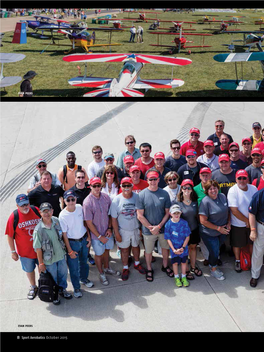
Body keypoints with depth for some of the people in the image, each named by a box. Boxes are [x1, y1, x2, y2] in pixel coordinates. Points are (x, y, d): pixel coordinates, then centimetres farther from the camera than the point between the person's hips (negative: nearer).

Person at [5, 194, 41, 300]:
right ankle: (33, 287, 45)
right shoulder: (13, 217, -17)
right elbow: (10, 236, -9)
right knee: (29, 269, 19)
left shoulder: (36, 211, -12)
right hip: (25, 251, -1)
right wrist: (13, 252, -5)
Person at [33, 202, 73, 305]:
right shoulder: (38, 229, -25)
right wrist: (41, 263, -11)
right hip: (49, 259, -4)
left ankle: (62, 289, 50)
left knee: (63, 273, 23)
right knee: (52, 278, 16)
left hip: (61, 254, 5)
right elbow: (38, 248, -17)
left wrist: (65, 249, 11)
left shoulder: (56, 221, -11)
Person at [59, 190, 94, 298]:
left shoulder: (80, 207, -11)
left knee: (84, 261, 24)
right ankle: (76, 287, 30)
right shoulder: (62, 215, -23)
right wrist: (70, 251, -12)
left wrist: (88, 237, 5)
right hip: (72, 242, -4)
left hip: (84, 239, 4)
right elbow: (64, 234, -16)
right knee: (74, 266, 8)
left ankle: (84, 278, 50)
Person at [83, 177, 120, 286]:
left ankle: (106, 268, 49)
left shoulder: (106, 197, -8)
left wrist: (110, 228, -6)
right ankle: (101, 274, 37)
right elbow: (89, 223, -18)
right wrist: (100, 236, -15)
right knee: (99, 253, 14)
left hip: (108, 232, 5)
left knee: (106, 250, 24)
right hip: (96, 234, -4)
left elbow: (110, 214, 4)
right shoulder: (87, 202, -22)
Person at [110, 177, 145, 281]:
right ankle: (125, 268, 35)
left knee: (136, 246, 22)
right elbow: (114, 219, -10)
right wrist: (117, 233, -10)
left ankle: (137, 263, 47)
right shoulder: (116, 200, -16)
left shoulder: (137, 197, -13)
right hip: (123, 230, -1)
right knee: (124, 249, 14)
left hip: (135, 229, 2)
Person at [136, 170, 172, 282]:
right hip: (148, 230, -2)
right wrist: (151, 228, -14)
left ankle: (165, 266, 46)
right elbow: (140, 215, -11)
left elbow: (167, 212, -4)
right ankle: (149, 269, 39)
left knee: (166, 248, 20)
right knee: (148, 251, 15)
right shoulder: (142, 195, -13)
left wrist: (159, 226, -13)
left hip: (163, 228, 2)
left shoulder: (164, 194, -8)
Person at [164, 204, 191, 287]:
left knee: (184, 262, 13)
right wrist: (174, 249, -16)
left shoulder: (184, 223, -13)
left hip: (183, 247, 1)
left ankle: (184, 277, 34)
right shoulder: (168, 224, -15)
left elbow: (187, 236, -7)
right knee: (175, 262, 11)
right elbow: (168, 239, -9)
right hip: (174, 247, -1)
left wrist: (183, 247, -14)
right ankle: (177, 278, 32)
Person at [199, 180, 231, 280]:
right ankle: (213, 270, 30)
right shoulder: (205, 202, -22)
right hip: (209, 233, -6)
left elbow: (227, 211, 12)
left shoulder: (223, 196, -3)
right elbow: (203, 221, -23)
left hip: (222, 231, 6)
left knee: (216, 250, 20)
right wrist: (218, 228, -19)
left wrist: (228, 223, -1)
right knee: (214, 252, 4)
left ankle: (212, 265, 44)